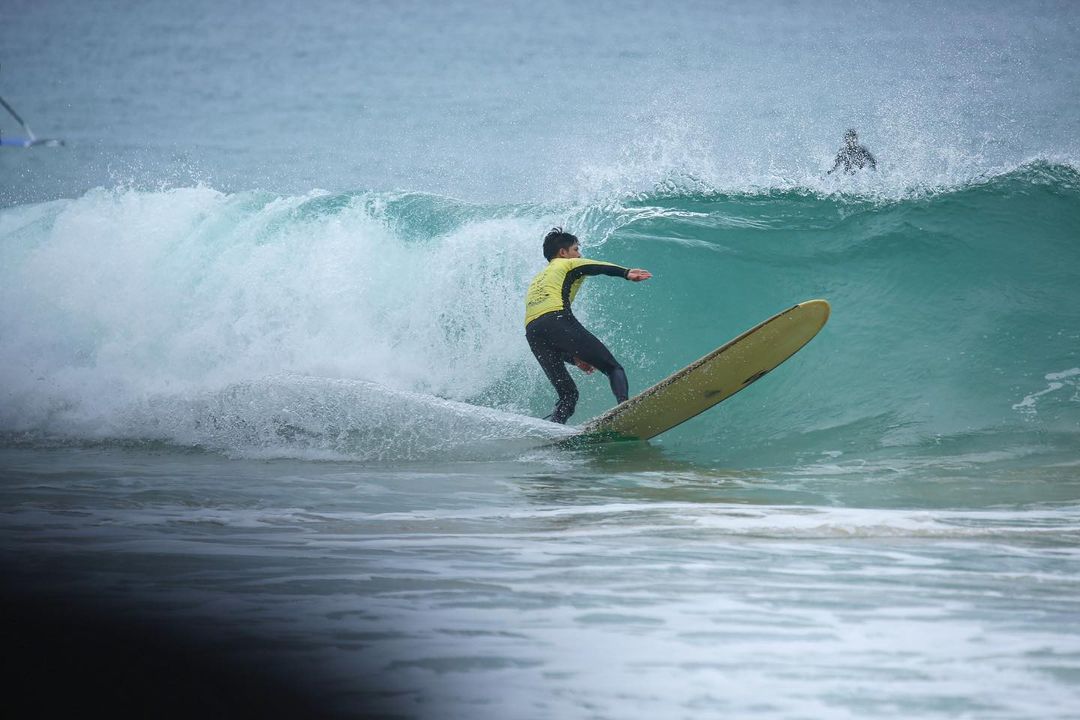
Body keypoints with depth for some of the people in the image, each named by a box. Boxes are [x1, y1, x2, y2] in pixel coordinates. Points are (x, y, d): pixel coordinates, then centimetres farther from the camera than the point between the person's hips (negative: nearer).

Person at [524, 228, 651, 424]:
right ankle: (625, 405, -36)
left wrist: (573, 358, 26)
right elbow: (596, 268, -2)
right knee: (613, 368, -8)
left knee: (568, 396, 11)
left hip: (532, 332, 6)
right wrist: (626, 273, -17)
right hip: (558, 320, -6)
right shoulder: (567, 264, 22)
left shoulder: (536, 281, 39)